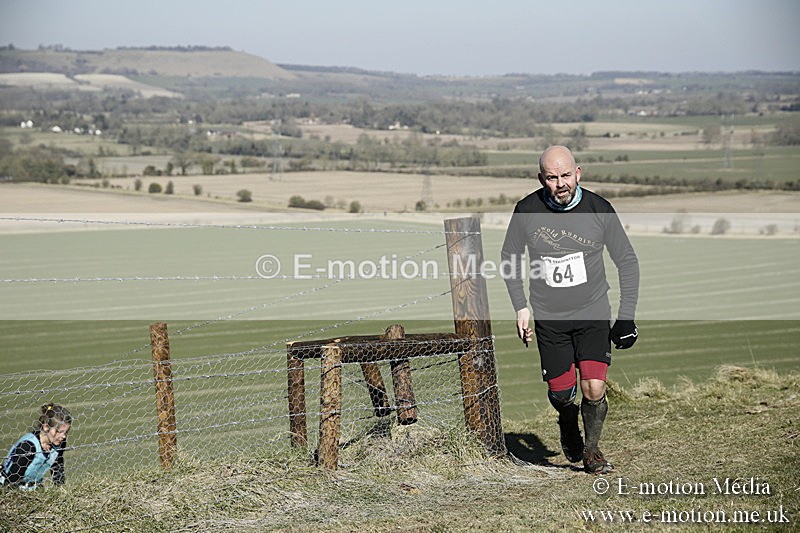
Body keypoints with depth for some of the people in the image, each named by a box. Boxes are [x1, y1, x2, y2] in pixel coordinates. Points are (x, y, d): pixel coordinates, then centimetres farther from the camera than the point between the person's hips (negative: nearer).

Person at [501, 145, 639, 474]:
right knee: (561, 392, 3)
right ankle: (568, 423, 40)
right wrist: (520, 307, 2)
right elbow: (509, 257, 8)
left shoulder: (599, 209, -10)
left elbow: (627, 261, 1)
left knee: (594, 389, -12)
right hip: (548, 318, 1)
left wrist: (626, 317, -3)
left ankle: (591, 451, 15)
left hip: (593, 314, 0)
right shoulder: (527, 211, -9)